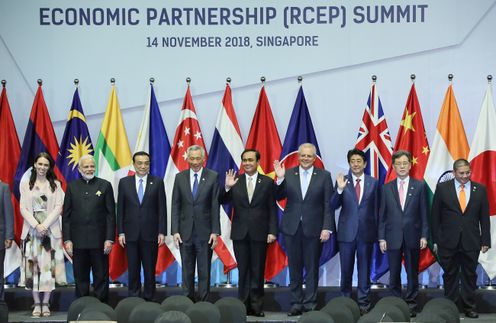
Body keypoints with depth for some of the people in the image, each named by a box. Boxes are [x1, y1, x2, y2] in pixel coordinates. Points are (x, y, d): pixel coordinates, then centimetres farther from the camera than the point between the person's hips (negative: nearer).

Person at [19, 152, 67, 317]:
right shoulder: (25, 184, 8)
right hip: (31, 229, 0)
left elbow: (58, 208, 0)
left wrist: (45, 225, -12)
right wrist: (36, 225, -11)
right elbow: (23, 208, 2)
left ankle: (46, 303, 3)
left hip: (50, 230, 0)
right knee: (33, 267, -2)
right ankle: (37, 304, 3)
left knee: (48, 266, -3)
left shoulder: (55, 185, 7)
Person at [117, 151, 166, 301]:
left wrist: (162, 232, -5)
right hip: (131, 234, 1)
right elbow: (120, 209, 5)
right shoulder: (124, 182, 5)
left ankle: (149, 298, 13)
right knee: (133, 269, 6)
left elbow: (162, 209, 1)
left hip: (150, 234, -1)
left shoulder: (157, 182, 2)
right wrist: (121, 232, 0)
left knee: (150, 269, 4)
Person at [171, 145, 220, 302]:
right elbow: (175, 206, 5)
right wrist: (175, 231, -2)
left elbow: (215, 206, -2)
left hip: (205, 232, -2)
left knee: (204, 271, 2)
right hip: (185, 232, 2)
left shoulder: (213, 177, -1)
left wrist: (215, 232, -6)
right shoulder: (180, 177, 5)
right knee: (187, 271, 8)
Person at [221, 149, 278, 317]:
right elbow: (223, 201, 0)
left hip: (259, 233, -1)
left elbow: (272, 209, 1)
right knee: (243, 270, 6)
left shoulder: (267, 182, 1)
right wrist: (227, 188, -18)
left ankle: (256, 306, 11)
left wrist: (272, 231, -6)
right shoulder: (235, 181, 3)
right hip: (240, 233, 1)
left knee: (257, 271, 4)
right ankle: (244, 304, 12)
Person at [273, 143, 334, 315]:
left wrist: (327, 228, -9)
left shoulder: (324, 176, 0)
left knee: (312, 268, 4)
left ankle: (310, 304, 13)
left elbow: (329, 204, -3)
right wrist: (280, 179, -11)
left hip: (313, 228, -2)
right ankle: (296, 303, 15)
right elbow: (278, 197, 4)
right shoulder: (288, 174, 3)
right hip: (292, 228, 2)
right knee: (294, 268, 7)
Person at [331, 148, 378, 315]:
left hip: (366, 232, 0)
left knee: (364, 270, 7)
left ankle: (363, 303, 15)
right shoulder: (342, 181, 1)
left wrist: (377, 231, 5)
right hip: (346, 232, 0)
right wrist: (339, 189, -23)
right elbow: (334, 206, -6)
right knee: (346, 270, 8)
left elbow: (376, 208, 6)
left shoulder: (373, 182, 3)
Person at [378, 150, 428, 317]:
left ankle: (411, 304, 15)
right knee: (394, 274, 5)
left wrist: (424, 236, -4)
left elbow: (424, 213, 2)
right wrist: (381, 238, 0)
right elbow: (382, 215, 6)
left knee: (412, 273, 6)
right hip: (393, 238, 1)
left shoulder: (419, 186, 3)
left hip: (412, 237, -1)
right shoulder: (387, 188, 6)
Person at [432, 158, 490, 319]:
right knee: (450, 276, 8)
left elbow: (484, 217, 6)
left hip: (471, 241, 1)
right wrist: (435, 240, -1)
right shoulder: (442, 188, -1)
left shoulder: (480, 189, 3)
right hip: (448, 241, -1)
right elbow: (435, 216, 1)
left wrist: (485, 240, 2)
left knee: (469, 276, 8)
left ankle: (469, 307, 18)